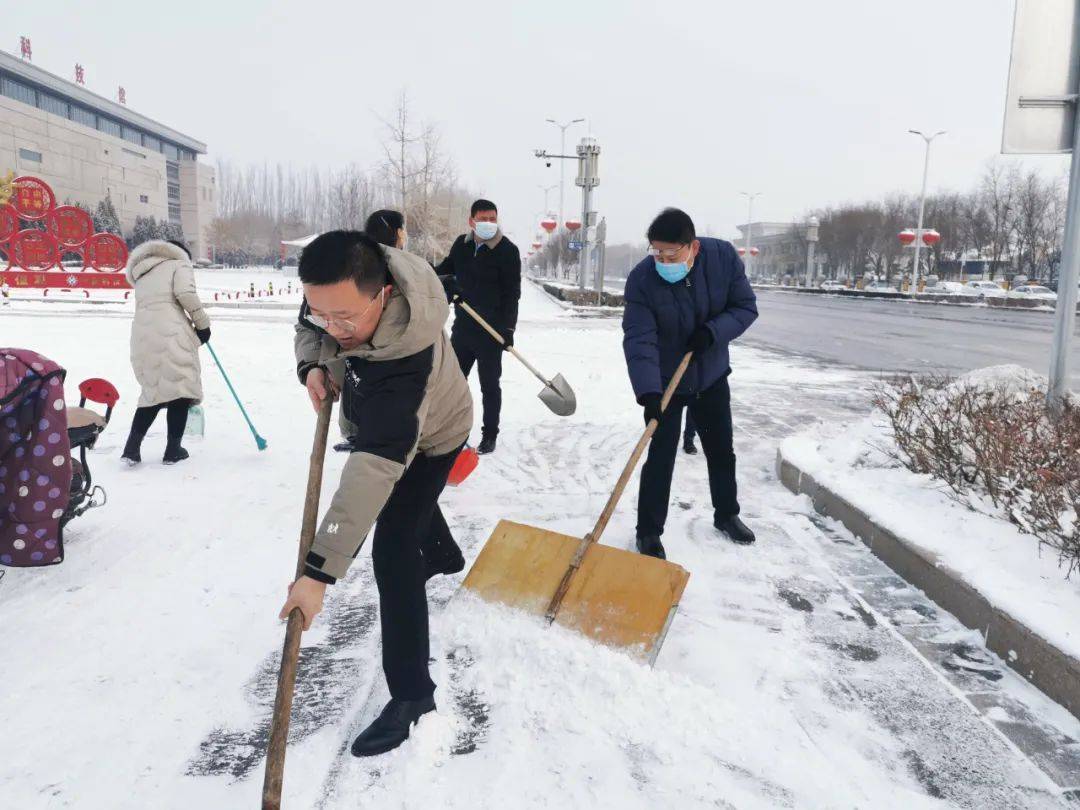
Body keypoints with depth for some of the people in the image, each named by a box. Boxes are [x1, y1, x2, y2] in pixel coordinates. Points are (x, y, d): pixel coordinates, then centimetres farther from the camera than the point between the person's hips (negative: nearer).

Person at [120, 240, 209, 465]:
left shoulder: (142, 274, 32)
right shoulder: (179, 264, 12)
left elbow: (149, 305, 22)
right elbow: (185, 293, -8)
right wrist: (202, 323, 0)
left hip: (142, 336, 7)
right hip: (170, 333, -7)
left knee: (153, 391, 16)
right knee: (180, 387, 2)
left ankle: (132, 447, 7)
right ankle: (173, 450, 3)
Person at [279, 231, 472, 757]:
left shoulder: (403, 360, -49)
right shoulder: (342, 289, -30)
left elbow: (376, 469, -55)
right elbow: (310, 328, -5)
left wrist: (319, 570, -59)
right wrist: (315, 365, -25)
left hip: (428, 438, -8)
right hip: (376, 417, 8)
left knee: (393, 553, -16)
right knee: (411, 502, 32)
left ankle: (412, 693, -2)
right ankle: (443, 552, 64)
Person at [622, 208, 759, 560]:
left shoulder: (724, 257, -17)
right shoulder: (641, 279, -25)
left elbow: (746, 307, -8)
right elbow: (639, 340, -30)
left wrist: (713, 332, -27)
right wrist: (648, 391, -41)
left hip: (711, 375, 4)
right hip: (664, 382, -3)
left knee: (721, 450, 17)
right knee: (660, 456, -4)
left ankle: (726, 514, 38)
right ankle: (649, 531, 12)